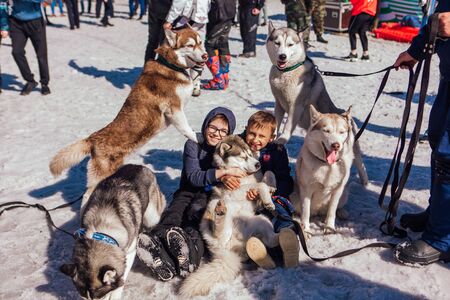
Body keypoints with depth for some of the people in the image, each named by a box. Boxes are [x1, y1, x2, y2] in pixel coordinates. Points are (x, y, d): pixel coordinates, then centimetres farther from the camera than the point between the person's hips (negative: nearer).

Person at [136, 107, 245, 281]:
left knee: (196, 211, -34)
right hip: (189, 190, 0)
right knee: (174, 212, -31)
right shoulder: (193, 145, -2)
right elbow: (193, 177, -15)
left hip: (211, 194, 0)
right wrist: (224, 172, -27)